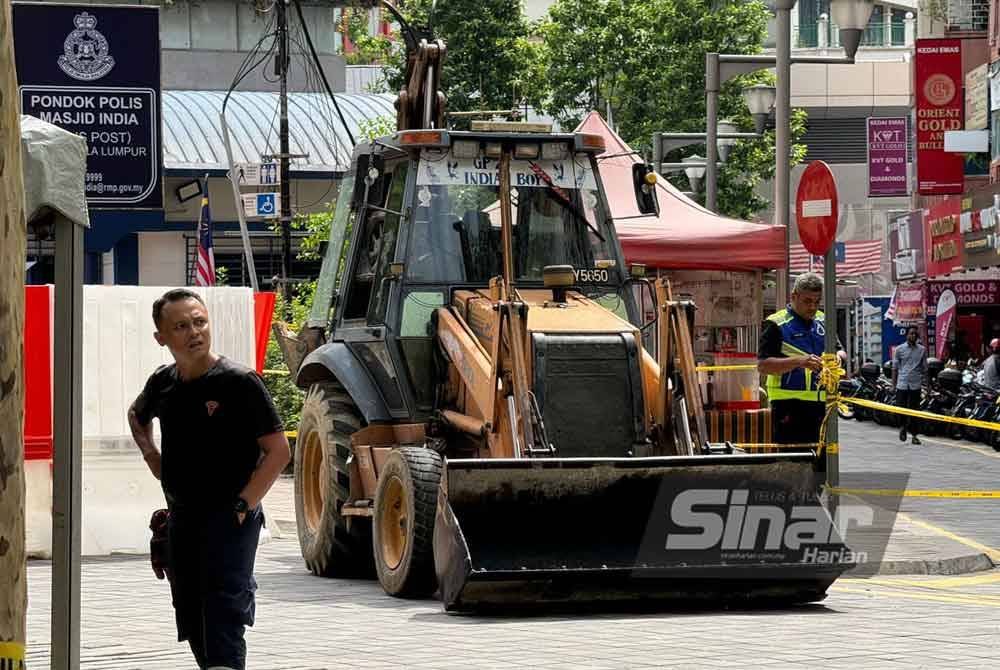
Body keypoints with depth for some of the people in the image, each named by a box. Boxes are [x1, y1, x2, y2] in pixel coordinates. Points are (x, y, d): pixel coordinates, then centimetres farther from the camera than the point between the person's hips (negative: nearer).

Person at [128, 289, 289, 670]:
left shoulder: (239, 382, -12)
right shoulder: (163, 383, 6)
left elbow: (278, 450, -12)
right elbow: (136, 417, 31)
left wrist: (243, 505, -17)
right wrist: (153, 459, 15)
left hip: (230, 522, -7)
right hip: (181, 520, 7)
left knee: (222, 623, -16)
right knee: (193, 624, 14)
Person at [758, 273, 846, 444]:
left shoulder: (823, 322, 15)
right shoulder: (776, 324, -4)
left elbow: (841, 353, 21)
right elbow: (763, 365, -12)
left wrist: (838, 356, -5)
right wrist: (799, 361, -24)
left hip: (820, 404, 6)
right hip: (789, 404, -6)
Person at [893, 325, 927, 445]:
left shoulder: (922, 350, 7)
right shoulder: (899, 349, 4)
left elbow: (924, 368, 9)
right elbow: (895, 368, 6)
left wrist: (925, 383, 3)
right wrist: (893, 384, 1)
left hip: (915, 385, 0)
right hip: (902, 384, 0)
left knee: (914, 410, 0)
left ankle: (914, 435, 5)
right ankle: (903, 426, 26)